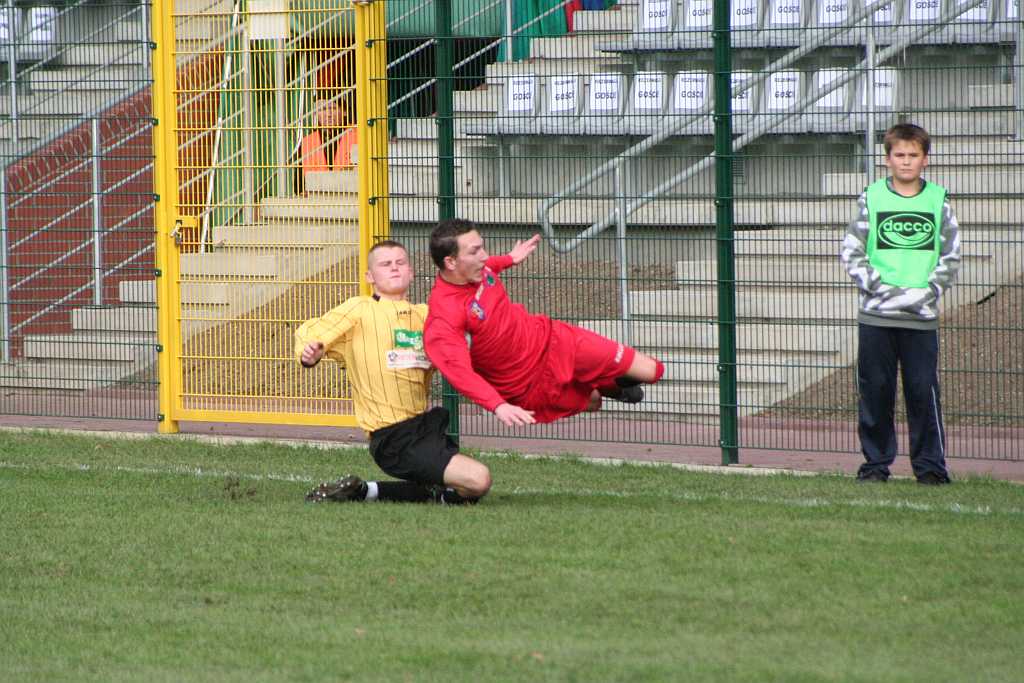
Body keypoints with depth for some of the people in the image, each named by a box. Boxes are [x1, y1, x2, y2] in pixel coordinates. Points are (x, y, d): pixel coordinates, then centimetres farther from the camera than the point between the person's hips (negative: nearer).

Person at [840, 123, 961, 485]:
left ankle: (930, 465, 4)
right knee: (875, 391, 3)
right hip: (876, 315, 0)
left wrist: (928, 291, -6)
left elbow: (951, 256, 8)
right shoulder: (872, 198, 4)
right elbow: (851, 251, 3)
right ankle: (876, 462, 12)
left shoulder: (938, 200, 6)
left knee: (924, 391, -3)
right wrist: (877, 287, -8)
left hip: (922, 318, 0)